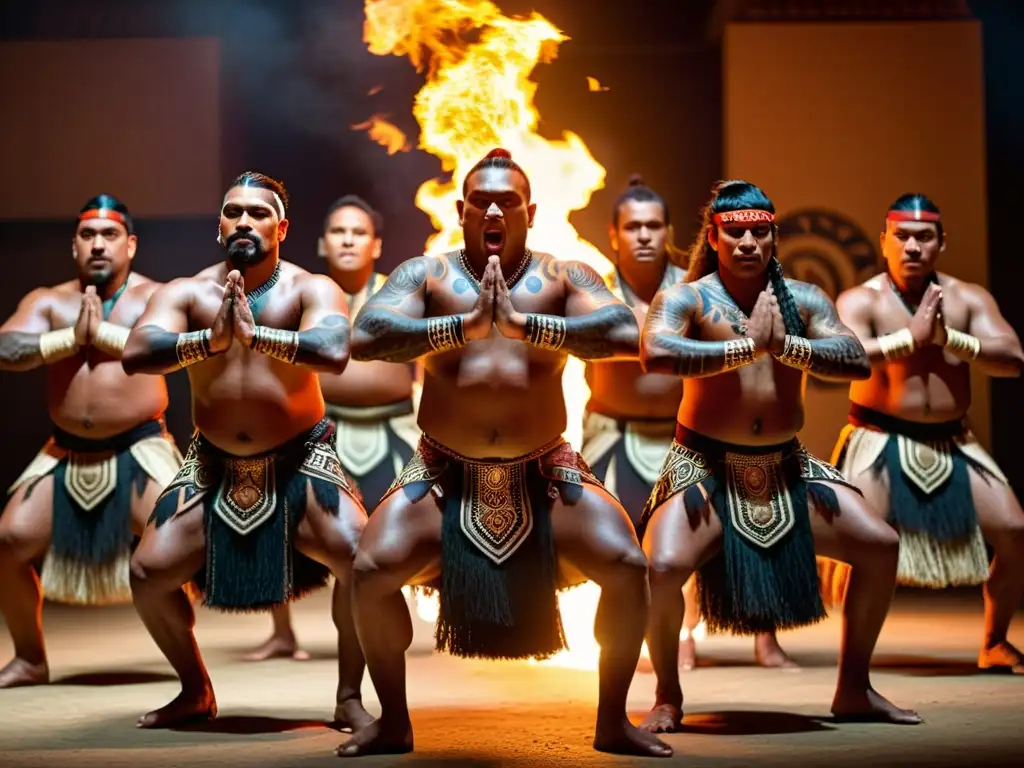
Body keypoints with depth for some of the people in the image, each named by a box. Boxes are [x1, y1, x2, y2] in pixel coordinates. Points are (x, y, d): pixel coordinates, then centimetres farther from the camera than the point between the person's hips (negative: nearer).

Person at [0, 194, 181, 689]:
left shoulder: (155, 296, 0)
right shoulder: (48, 302, 7)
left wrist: (102, 331, -18)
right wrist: (72, 336, -16)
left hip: (139, 450, -3)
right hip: (67, 454, 4)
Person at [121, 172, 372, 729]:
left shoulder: (311, 290, -9)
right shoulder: (185, 293, -3)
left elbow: (334, 354, -30)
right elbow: (134, 355, -22)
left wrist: (253, 332, -37)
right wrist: (212, 337, -35)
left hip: (300, 464, -2)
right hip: (214, 468, 3)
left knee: (361, 559, -22)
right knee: (148, 574, -5)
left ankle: (349, 699, -1)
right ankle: (196, 692, 21)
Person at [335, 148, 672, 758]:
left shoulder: (564, 277, 0)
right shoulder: (426, 275, -1)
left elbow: (627, 335, -18)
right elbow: (364, 338, -18)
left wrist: (522, 324, -27)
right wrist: (465, 324, -27)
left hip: (544, 475, 0)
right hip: (446, 475, 0)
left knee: (628, 568, -17)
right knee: (372, 572, -19)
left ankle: (614, 723, 5)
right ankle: (393, 722, 5)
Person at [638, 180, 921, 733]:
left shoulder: (803, 299, 5)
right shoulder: (687, 299, -8)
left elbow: (858, 362, -8)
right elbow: (654, 354, -29)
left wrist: (783, 344, -21)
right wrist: (748, 344, -23)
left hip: (785, 467, 5)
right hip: (705, 468, -5)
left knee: (880, 546, -1)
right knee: (662, 567, -27)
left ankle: (853, 690, 18)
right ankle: (668, 697, 1)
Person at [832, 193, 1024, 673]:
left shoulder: (967, 298, 2)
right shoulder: (861, 301, -10)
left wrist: (947, 338, -19)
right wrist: (911, 337, -26)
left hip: (951, 444, 4)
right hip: (880, 441, -4)